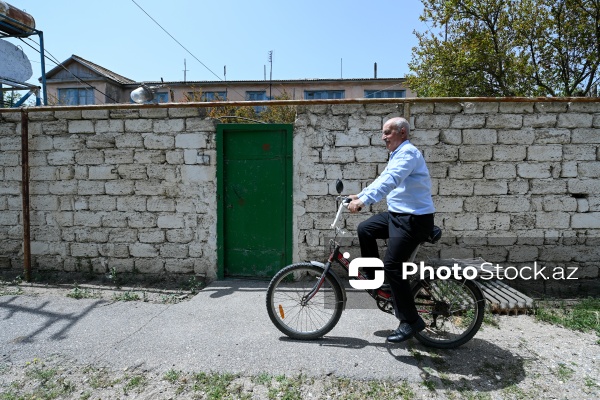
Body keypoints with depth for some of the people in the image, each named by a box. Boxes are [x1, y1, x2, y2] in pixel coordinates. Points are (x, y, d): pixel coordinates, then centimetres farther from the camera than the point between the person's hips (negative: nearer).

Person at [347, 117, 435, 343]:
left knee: (392, 266, -13)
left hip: (414, 219, -10)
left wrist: (364, 201, -39)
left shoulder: (408, 152, -15)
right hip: (397, 214, 10)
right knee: (365, 229, 12)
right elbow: (382, 180, 21)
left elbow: (390, 181, -31)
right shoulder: (398, 155, 18)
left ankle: (411, 322, 0)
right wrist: (360, 195, 13)